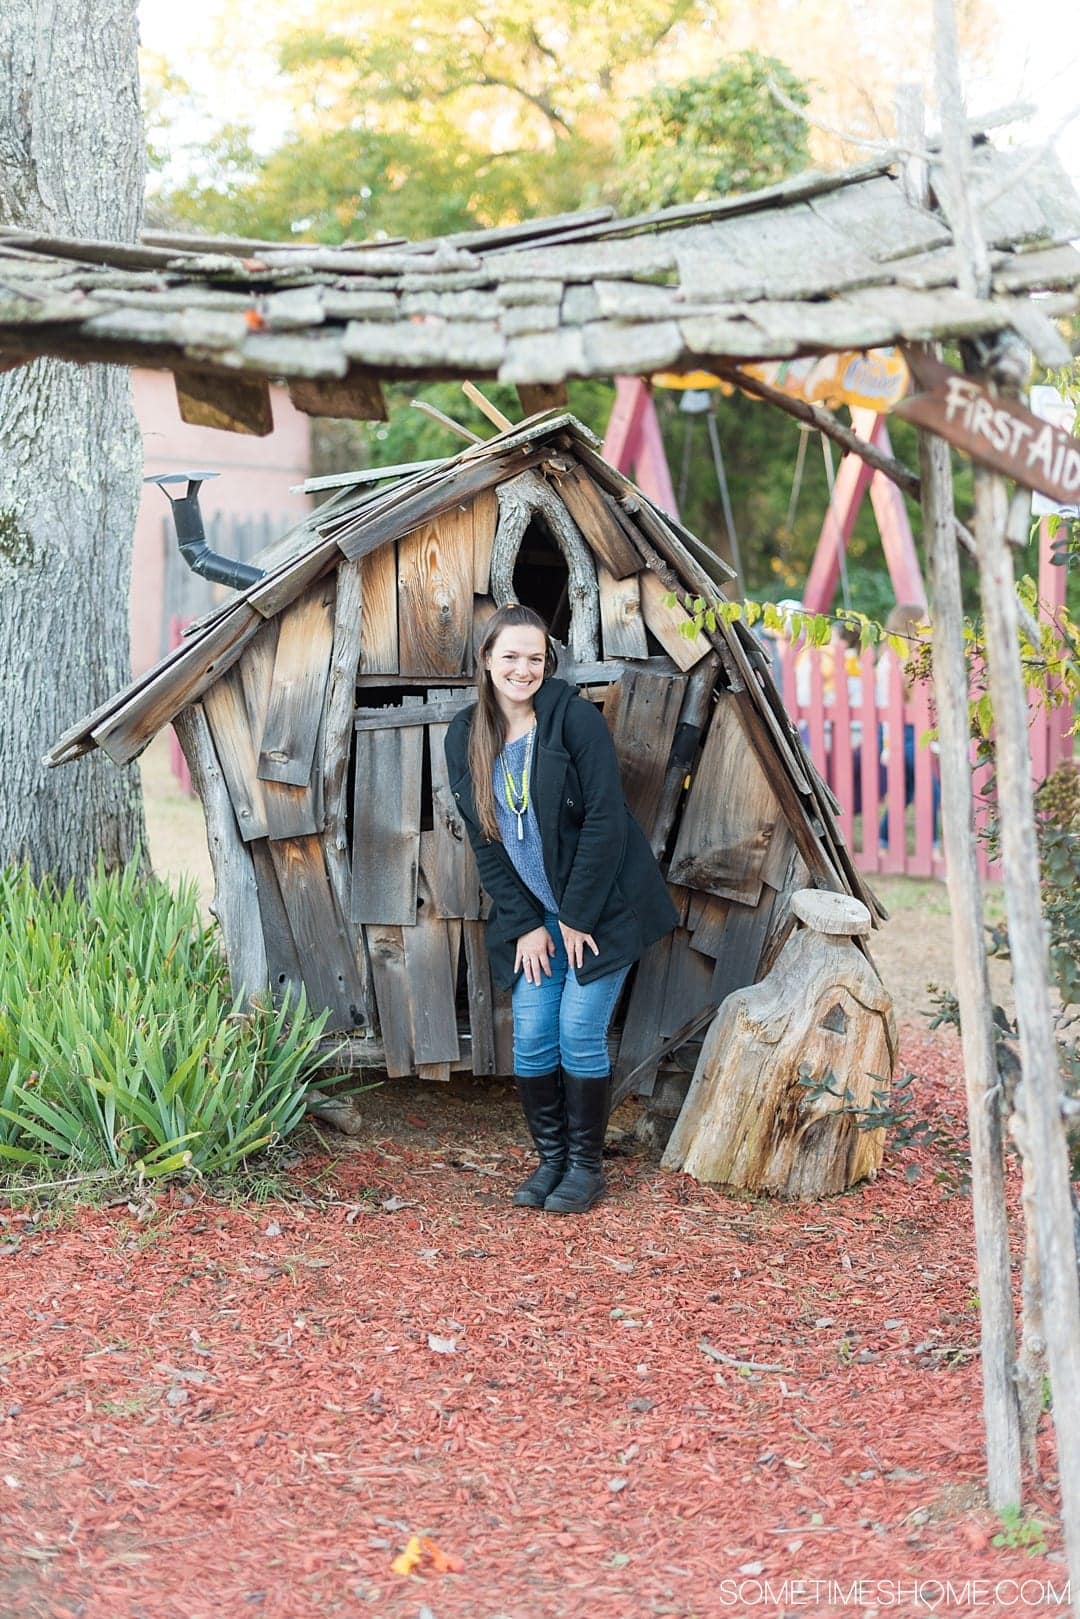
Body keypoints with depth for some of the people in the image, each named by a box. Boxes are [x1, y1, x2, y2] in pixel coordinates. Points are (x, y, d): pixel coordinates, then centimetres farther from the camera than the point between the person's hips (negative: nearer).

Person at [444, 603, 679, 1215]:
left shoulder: (574, 716, -15)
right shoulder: (466, 738, 0)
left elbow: (605, 819, -17)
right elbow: (485, 840, 3)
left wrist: (578, 917, -15)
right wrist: (525, 924, -2)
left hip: (601, 905, -4)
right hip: (533, 913, 5)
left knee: (579, 1033, -6)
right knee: (531, 1037, 1)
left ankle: (587, 1166, 9)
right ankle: (551, 1158, 18)